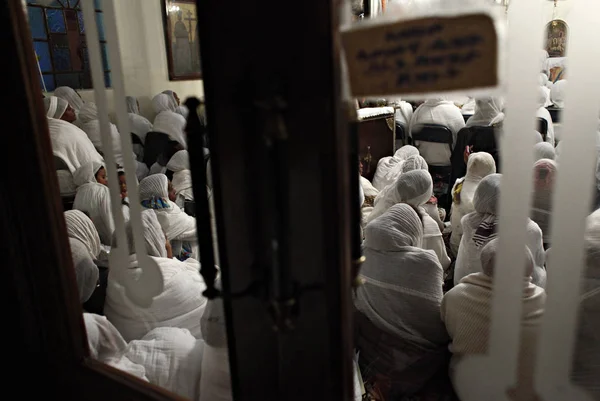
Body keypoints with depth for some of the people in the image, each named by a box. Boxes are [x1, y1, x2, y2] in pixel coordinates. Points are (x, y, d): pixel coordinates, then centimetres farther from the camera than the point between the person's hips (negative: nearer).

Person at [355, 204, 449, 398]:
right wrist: (446, 339, 4)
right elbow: (435, 320, -17)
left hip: (367, 352, 6)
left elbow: (357, 307, 3)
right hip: (410, 363, -5)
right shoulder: (424, 262, -23)